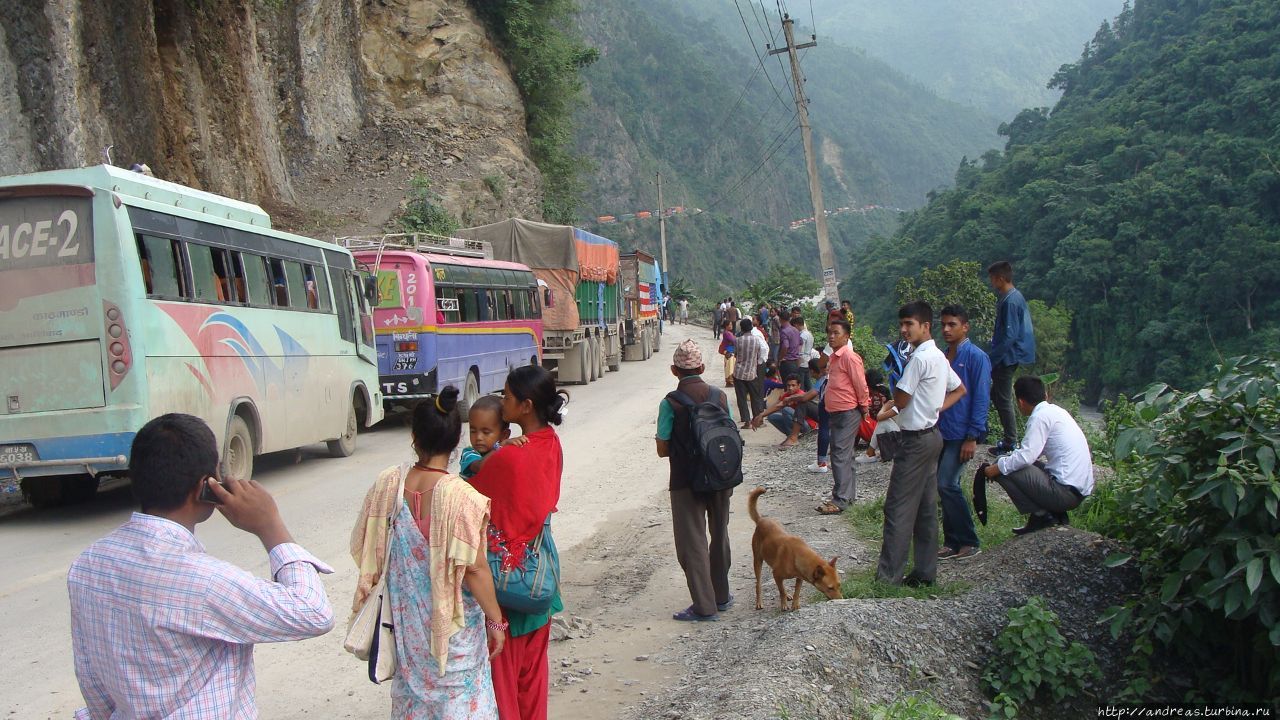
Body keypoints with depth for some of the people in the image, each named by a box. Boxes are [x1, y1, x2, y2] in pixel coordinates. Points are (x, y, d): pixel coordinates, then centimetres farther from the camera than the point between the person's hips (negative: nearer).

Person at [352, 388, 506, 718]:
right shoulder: (463, 498, -25)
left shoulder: (386, 483, -11)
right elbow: (474, 569, -20)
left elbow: (363, 546, 1)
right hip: (452, 623, -4)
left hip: (405, 616, 5)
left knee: (412, 685, 25)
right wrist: (496, 620, -7)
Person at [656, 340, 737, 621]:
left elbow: (663, 449, -9)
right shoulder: (720, 396, -2)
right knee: (720, 536, 19)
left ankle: (704, 606, 6)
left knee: (692, 543, 5)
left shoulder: (670, 403, -13)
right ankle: (721, 596, 31)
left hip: (687, 482, -4)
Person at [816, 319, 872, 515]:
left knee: (840, 456, -10)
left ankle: (840, 500, -10)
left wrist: (864, 407, -7)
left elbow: (861, 385, -16)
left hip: (848, 413, -10)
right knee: (844, 455, 15)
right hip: (835, 413, 10)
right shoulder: (834, 357, 13)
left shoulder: (849, 357, -17)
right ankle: (850, 493, 25)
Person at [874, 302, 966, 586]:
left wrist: (897, 372, -2)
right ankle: (925, 571, 17)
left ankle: (888, 575, -3)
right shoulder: (939, 356, 11)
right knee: (926, 507, 12)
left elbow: (900, 401, -17)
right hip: (932, 434, 10)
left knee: (898, 507, -6)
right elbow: (959, 390, 23)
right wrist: (938, 408, 11)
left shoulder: (919, 358, -19)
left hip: (916, 439, -10)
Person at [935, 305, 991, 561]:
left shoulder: (976, 357, -9)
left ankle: (969, 542, 1)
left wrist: (972, 437, -16)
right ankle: (953, 542, 18)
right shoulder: (942, 357, 13)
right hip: (942, 432, 7)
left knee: (947, 484, -12)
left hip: (961, 434, -7)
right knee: (945, 485, 8)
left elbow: (981, 398, -12)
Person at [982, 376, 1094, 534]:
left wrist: (996, 468, -8)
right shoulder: (1055, 410, 14)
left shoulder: (1040, 416, -13)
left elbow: (1026, 456, -19)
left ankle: (1041, 515, -3)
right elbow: (1033, 451, 20)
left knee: (1004, 469, -8)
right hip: (1081, 490, 10)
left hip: (1067, 492, -10)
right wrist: (1010, 456, 19)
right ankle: (1057, 515, 15)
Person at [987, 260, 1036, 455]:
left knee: (1003, 399, -1)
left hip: (1008, 356, -10)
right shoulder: (1016, 296, 10)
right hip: (1010, 355, 10)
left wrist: (992, 359, -21)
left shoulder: (1009, 302, -21)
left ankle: (1009, 443, 8)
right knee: (997, 395, 17)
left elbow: (1010, 335, -24)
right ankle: (1009, 435, 25)